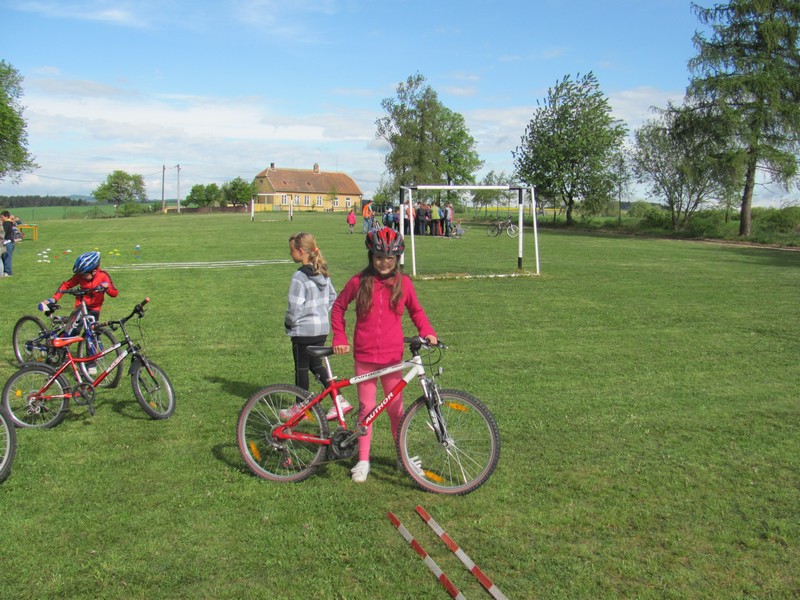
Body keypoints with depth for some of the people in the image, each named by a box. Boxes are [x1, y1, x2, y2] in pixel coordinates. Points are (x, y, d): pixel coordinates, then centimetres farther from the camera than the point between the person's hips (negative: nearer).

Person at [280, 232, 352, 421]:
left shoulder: (299, 277, -20)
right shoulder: (323, 273, 4)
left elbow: (294, 308, -21)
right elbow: (333, 297, 13)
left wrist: (289, 323, -3)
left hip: (303, 330, -8)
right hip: (322, 327, 8)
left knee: (301, 367, 8)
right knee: (315, 364, 18)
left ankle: (300, 407, 22)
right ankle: (340, 400, 12)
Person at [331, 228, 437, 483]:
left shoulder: (403, 283, 1)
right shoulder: (359, 282, -2)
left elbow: (416, 311, 15)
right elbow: (338, 308, 11)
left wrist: (427, 332, -2)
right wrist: (339, 338, 3)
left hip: (392, 357, 0)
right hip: (364, 357, 0)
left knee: (396, 409, 7)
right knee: (366, 408, 8)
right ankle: (363, 461, 19)